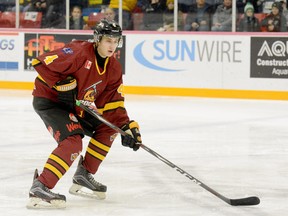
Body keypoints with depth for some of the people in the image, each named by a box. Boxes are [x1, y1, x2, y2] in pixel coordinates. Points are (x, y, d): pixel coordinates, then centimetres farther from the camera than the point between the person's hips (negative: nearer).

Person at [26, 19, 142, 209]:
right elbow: (42, 63, -25)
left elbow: (112, 103, 1)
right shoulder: (79, 52, -23)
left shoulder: (113, 68, 1)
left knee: (108, 128, 10)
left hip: (75, 106, 9)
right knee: (73, 141, -27)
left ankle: (83, 177, 16)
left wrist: (127, 126, -10)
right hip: (48, 100, -9)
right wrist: (62, 85, -27)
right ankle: (40, 188, -31)